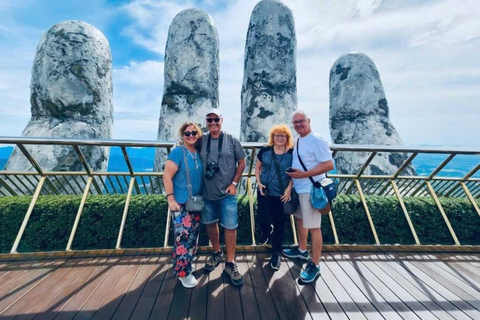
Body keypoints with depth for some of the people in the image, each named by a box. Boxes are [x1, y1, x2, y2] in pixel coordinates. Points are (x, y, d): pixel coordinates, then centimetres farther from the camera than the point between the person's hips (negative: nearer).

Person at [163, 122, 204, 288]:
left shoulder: (199, 153, 6)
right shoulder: (177, 152, -13)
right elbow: (167, 177, -16)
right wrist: (171, 200, -19)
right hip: (181, 203, -7)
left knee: (193, 236, 19)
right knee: (183, 237, -1)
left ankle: (187, 263, 41)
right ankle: (183, 272, 21)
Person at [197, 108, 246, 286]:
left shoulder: (232, 140, -4)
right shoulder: (201, 141, 2)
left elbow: (241, 162, 0)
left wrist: (234, 183, -7)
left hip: (227, 192, -2)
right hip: (207, 192, 3)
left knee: (230, 227, 3)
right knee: (210, 224, 16)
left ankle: (230, 264, 23)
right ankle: (217, 253, 41)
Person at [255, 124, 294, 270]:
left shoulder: (292, 153, -5)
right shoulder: (265, 151, -1)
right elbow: (258, 167, 7)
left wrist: (289, 189, -10)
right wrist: (259, 182, -5)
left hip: (282, 194, -1)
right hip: (265, 191, 1)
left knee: (280, 223, 9)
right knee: (262, 218, 3)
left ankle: (276, 252, 31)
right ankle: (267, 230, 43)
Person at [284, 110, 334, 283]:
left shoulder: (317, 140, -16)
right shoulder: (297, 140, 9)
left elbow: (329, 165, -20)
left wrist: (304, 174, -24)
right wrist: (293, 175, 6)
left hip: (311, 190, -9)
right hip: (298, 189, 9)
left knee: (313, 227, 3)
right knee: (299, 219, 21)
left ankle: (315, 265, 21)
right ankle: (302, 250, 43)